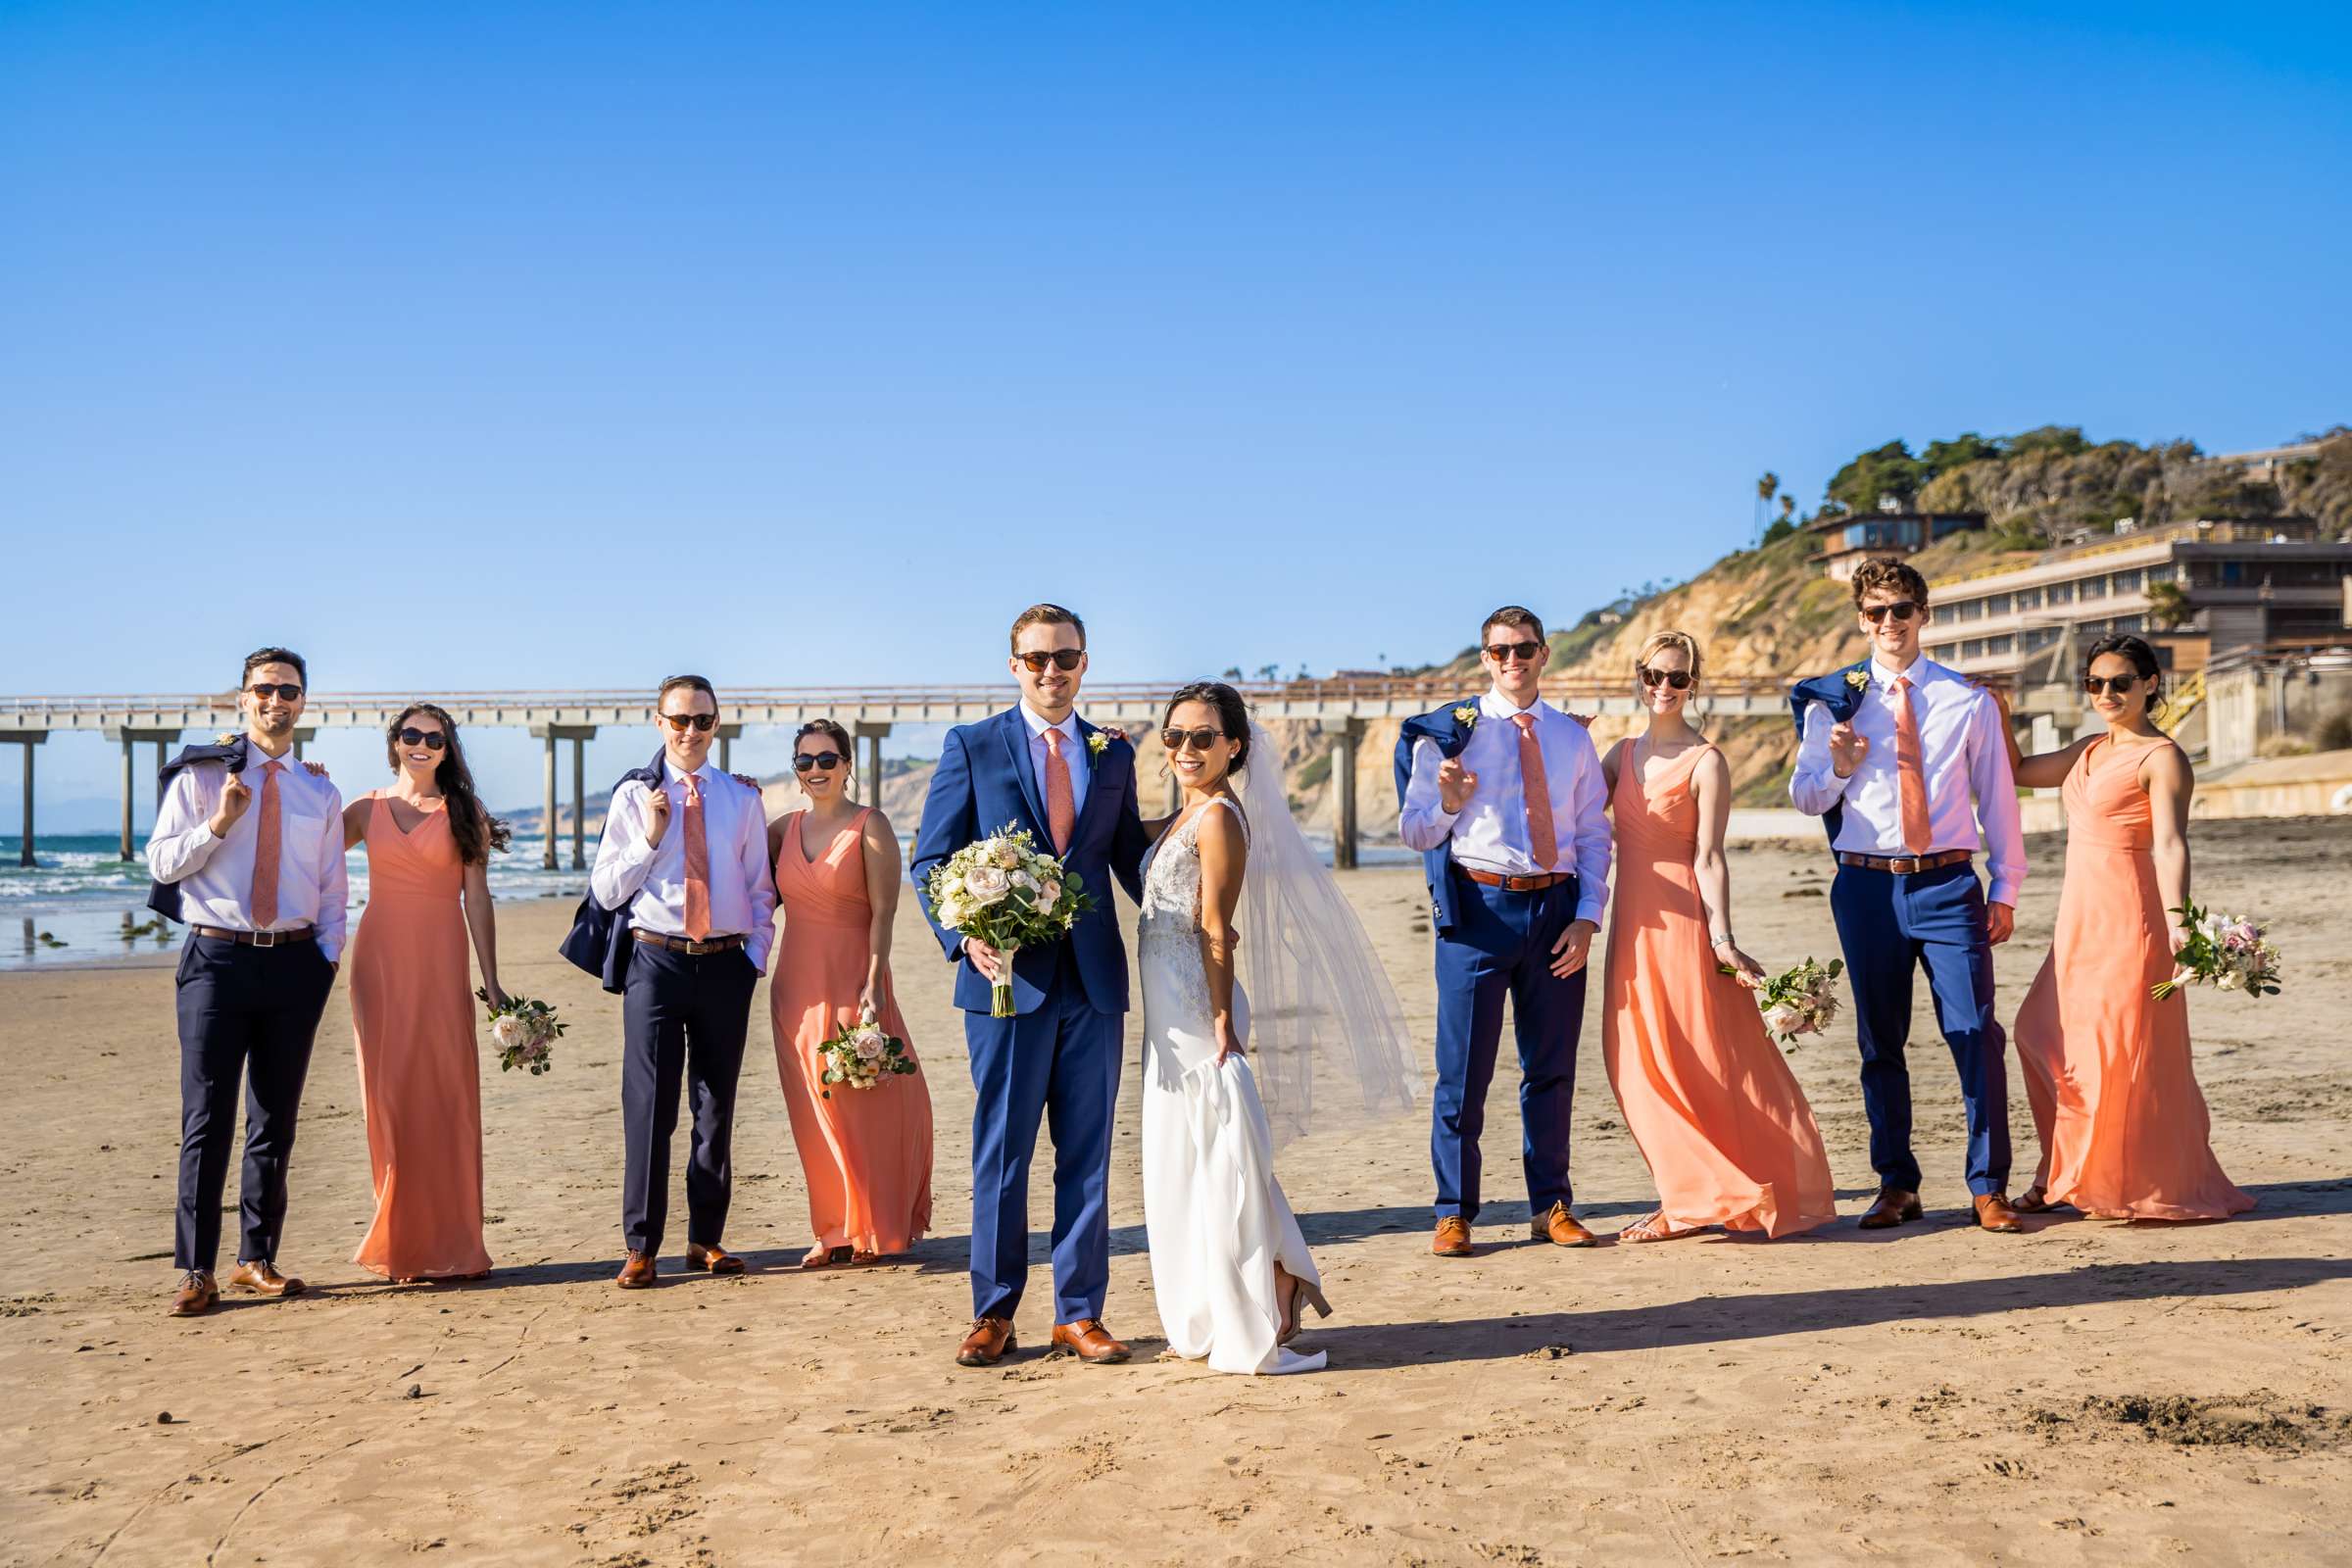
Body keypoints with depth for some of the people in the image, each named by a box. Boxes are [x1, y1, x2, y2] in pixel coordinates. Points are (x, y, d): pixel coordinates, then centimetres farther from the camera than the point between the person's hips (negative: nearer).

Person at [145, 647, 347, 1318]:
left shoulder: (319, 791, 13)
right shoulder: (200, 776, 5)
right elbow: (161, 862, 1)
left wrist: (329, 955, 2)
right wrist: (218, 823, -14)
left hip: (295, 962, 3)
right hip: (218, 959, -3)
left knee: (276, 1121, 8)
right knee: (206, 1120, -5)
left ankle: (257, 1260, 17)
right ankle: (196, 1270, 1)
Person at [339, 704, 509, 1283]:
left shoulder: (464, 813, 6)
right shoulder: (366, 809, 11)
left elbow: (477, 899, 3)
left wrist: (490, 981, -1)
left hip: (441, 963, -1)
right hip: (381, 959, 1)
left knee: (445, 1097, -3)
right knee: (389, 1097, 1)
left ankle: (448, 1245, 4)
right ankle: (398, 1243, 9)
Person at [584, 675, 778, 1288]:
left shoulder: (742, 798, 8)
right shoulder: (633, 795, 4)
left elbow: (760, 888, 12)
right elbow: (605, 891, 1)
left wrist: (756, 955, 3)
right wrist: (649, 837, -10)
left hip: (726, 964, 2)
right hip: (655, 961, -2)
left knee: (716, 1104, 9)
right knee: (649, 1105, -2)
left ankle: (706, 1239, 19)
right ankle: (641, 1245, 6)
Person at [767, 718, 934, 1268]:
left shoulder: (870, 826, -4)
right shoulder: (785, 828, 11)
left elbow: (883, 912, -9)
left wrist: (874, 983, -18)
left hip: (851, 980, -5)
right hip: (796, 983, 5)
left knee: (863, 1105, -1)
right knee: (815, 1114, 7)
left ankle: (875, 1228, 14)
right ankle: (837, 1231, 17)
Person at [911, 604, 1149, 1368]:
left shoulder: (1115, 754, 11)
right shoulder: (971, 747, 2)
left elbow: (1132, 860, 13)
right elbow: (931, 861, 0)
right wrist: (965, 937, -16)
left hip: (1093, 977, 3)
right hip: (1007, 975, -3)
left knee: (1087, 1152, 8)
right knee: (1000, 1151, 5)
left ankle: (1080, 1313, 19)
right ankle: (993, 1313, 18)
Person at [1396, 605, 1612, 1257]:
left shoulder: (1572, 737, 12)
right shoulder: (1449, 732, 2)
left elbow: (1593, 834, 12)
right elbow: (1414, 832, 2)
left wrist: (1588, 916, 1)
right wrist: (1449, 803, -19)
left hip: (1556, 908, 3)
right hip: (1479, 907, -3)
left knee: (1552, 1065, 10)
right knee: (1463, 1066, 0)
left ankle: (1551, 1205, 22)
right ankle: (1454, 1212, 10)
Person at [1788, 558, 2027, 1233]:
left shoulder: (1968, 699, 7)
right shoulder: (1833, 701, 6)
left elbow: (1996, 796, 10)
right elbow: (1805, 798, 8)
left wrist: (2006, 889, 7)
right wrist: (1839, 765, -13)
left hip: (1948, 884, -1)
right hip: (1867, 887, 1)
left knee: (1977, 1034, -6)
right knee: (1880, 1042, 7)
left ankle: (1988, 1187, 6)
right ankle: (1896, 1185, 19)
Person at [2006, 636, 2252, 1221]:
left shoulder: (2162, 758, -8)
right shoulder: (2091, 750, 15)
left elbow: (2169, 844, -19)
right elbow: (2018, 770, 23)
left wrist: (2175, 919, -31)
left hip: (2128, 914, -8)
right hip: (2080, 915, 8)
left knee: (2121, 1047, -5)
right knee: (2046, 1036, 7)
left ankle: (2137, 1186, 8)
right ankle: (2066, 1176, 19)